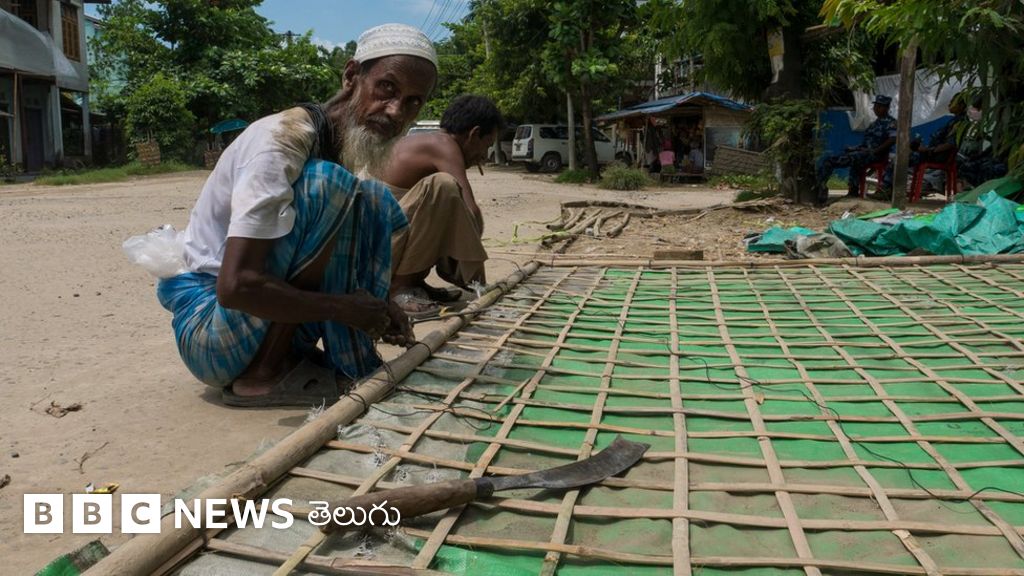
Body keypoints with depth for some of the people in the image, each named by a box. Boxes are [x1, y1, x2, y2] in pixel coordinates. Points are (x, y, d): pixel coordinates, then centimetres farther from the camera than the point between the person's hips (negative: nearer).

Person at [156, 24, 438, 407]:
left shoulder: (347, 144, 4)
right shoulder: (284, 140, -22)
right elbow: (236, 285, -30)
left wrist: (374, 312, -2)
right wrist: (345, 309, -21)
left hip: (269, 327, 8)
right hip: (208, 332, -8)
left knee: (373, 201, 3)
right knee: (326, 186, -25)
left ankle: (352, 355, -1)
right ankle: (262, 374, -20)